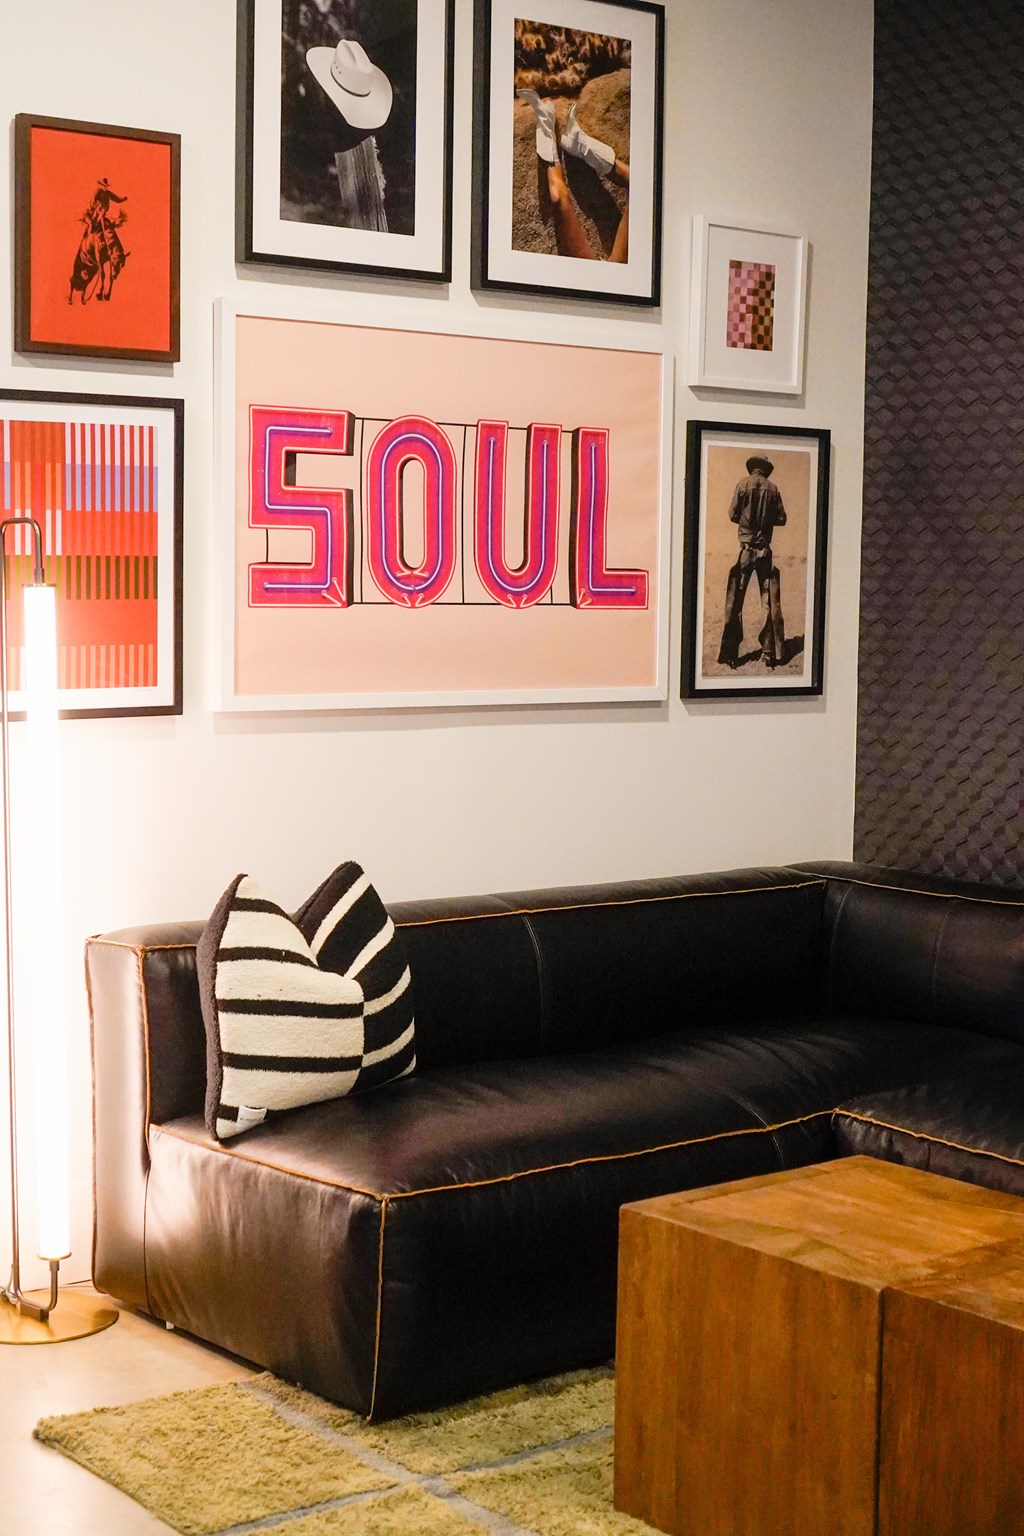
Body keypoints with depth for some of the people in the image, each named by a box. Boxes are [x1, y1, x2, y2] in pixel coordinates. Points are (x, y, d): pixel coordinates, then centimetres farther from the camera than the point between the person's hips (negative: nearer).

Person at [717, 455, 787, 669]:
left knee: (735, 600, 1)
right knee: (770, 601, 6)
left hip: (745, 547, -1)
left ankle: (729, 652, -2)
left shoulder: (743, 485, -2)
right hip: (765, 549, 1)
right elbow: (781, 519, 3)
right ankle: (771, 652, 4)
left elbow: (732, 514, -2)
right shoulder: (772, 488, 2)